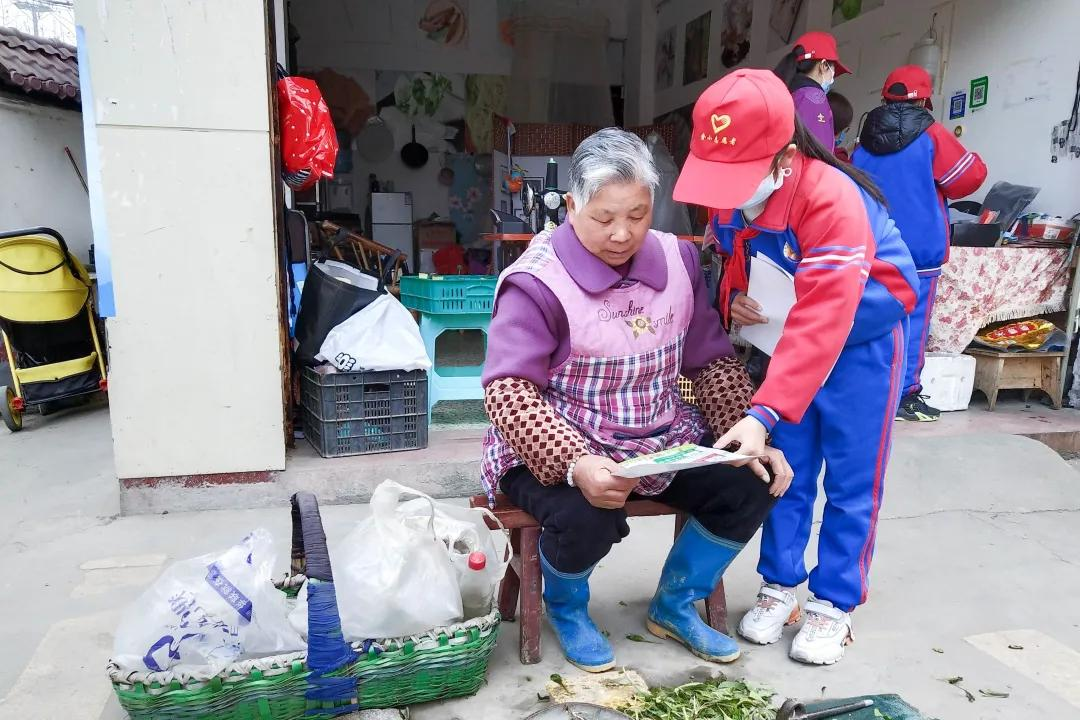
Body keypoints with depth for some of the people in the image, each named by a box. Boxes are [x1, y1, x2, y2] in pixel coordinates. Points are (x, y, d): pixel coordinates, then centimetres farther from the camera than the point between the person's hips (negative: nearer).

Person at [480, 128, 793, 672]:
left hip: (661, 439, 6)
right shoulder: (538, 280, -18)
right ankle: (566, 608, 7)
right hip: (558, 449, -5)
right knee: (588, 516, -34)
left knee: (751, 486, -9)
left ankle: (674, 606, 17)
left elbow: (712, 362, 7)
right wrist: (576, 465, -36)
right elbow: (508, 390, -23)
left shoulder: (677, 260, 2)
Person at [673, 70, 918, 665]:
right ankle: (780, 584, 23)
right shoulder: (731, 193, -11)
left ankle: (833, 603, 18)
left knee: (850, 479, 2)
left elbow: (821, 322, -40)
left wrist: (763, 413, -45)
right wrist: (733, 296, -13)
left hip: (861, 338, -5)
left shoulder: (832, 199, -33)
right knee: (784, 466, 7)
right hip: (787, 336, 6)